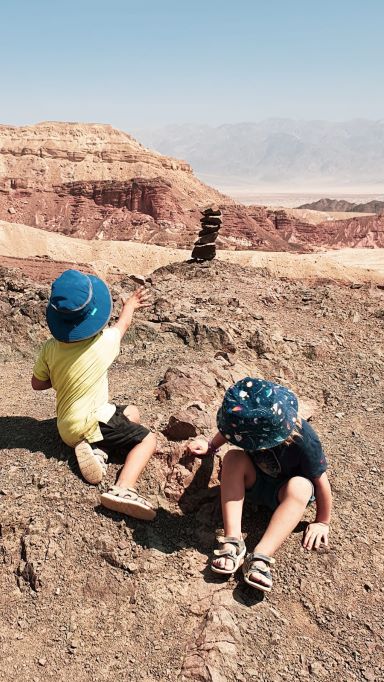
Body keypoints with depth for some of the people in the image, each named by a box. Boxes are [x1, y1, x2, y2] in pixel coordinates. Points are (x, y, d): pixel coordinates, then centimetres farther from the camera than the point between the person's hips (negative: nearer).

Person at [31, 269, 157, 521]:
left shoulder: (50, 348, -9)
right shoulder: (103, 342, -17)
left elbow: (38, 384, 4)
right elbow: (123, 324, 6)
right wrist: (130, 305, 26)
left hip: (67, 426, 6)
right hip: (90, 423, -6)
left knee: (132, 413, 23)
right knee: (148, 439, 1)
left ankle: (97, 449, -1)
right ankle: (123, 489, -22)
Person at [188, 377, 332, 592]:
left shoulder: (304, 441, -35)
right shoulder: (251, 422, -24)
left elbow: (321, 481, -21)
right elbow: (227, 431, 1)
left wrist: (323, 522, -10)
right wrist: (211, 446, 14)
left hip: (282, 494, -3)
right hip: (256, 480, 4)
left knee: (300, 486, -38)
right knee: (233, 458, -28)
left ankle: (260, 556, -42)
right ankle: (233, 541, -34)